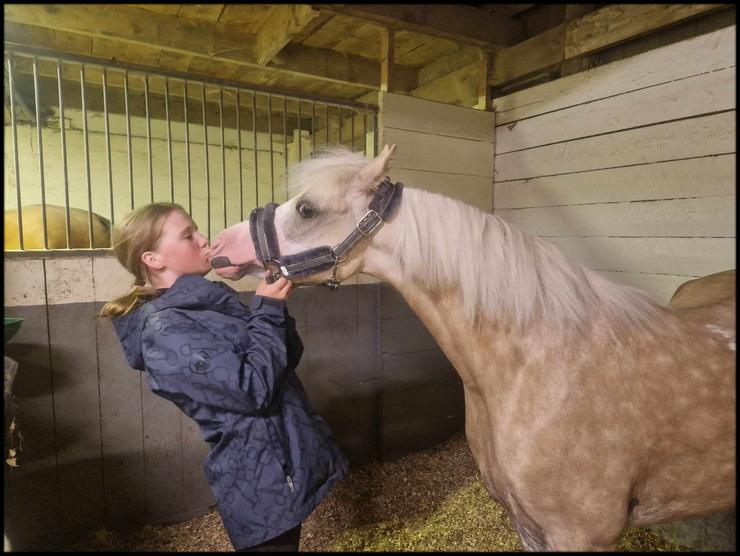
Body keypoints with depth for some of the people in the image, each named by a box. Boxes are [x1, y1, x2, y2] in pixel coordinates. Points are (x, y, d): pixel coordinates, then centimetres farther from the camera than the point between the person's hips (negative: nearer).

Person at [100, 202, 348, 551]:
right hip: (263, 481, -9)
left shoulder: (211, 299, 7)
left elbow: (288, 356, 8)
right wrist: (268, 310, -18)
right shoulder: (165, 331, -20)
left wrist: (274, 303, -8)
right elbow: (254, 388, -25)